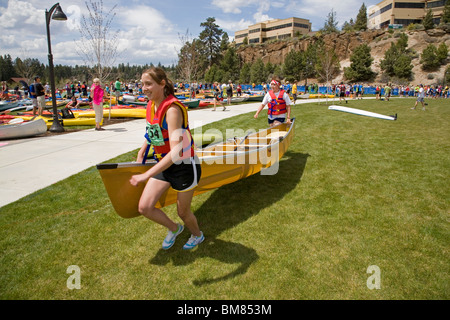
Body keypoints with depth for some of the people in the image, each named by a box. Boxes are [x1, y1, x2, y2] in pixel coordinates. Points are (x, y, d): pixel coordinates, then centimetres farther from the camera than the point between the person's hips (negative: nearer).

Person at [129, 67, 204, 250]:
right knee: (145, 208, -1)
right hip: (163, 164, 7)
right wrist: (142, 151, 16)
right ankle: (174, 229, 29)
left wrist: (146, 175, -37)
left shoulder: (172, 109, -27)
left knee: (183, 212, 11)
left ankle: (197, 235, 46)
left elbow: (176, 152, -34)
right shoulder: (151, 106, 0)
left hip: (184, 167, -7)